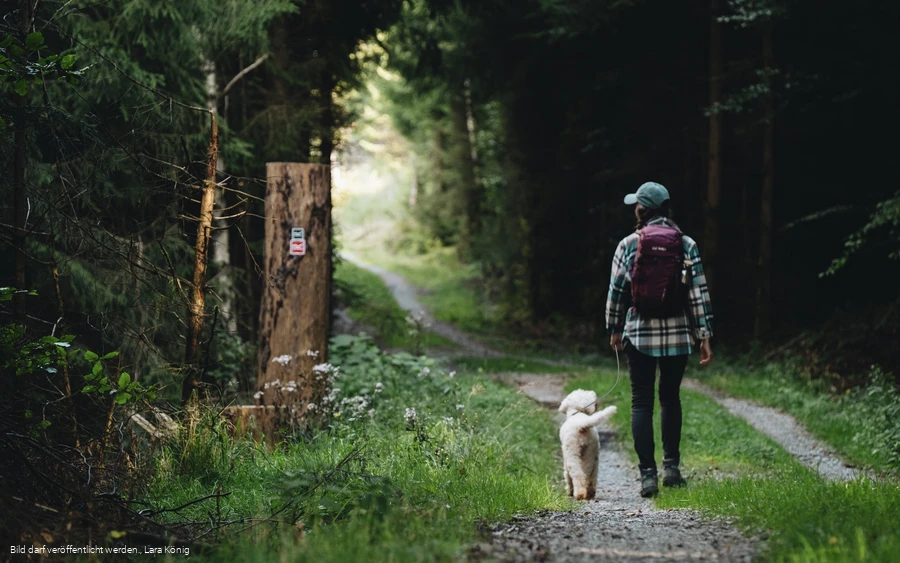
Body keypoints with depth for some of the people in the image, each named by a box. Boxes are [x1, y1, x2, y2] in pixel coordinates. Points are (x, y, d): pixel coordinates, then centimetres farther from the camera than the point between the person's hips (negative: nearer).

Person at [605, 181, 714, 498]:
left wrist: (614, 330, 14)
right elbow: (699, 293, -2)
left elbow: (617, 291, 1)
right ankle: (671, 467, 19)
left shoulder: (628, 245, -4)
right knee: (671, 398, 18)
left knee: (642, 403, 3)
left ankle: (648, 474, -3)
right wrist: (704, 336, 2)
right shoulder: (686, 245, 0)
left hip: (639, 335, -2)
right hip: (678, 334, 2)